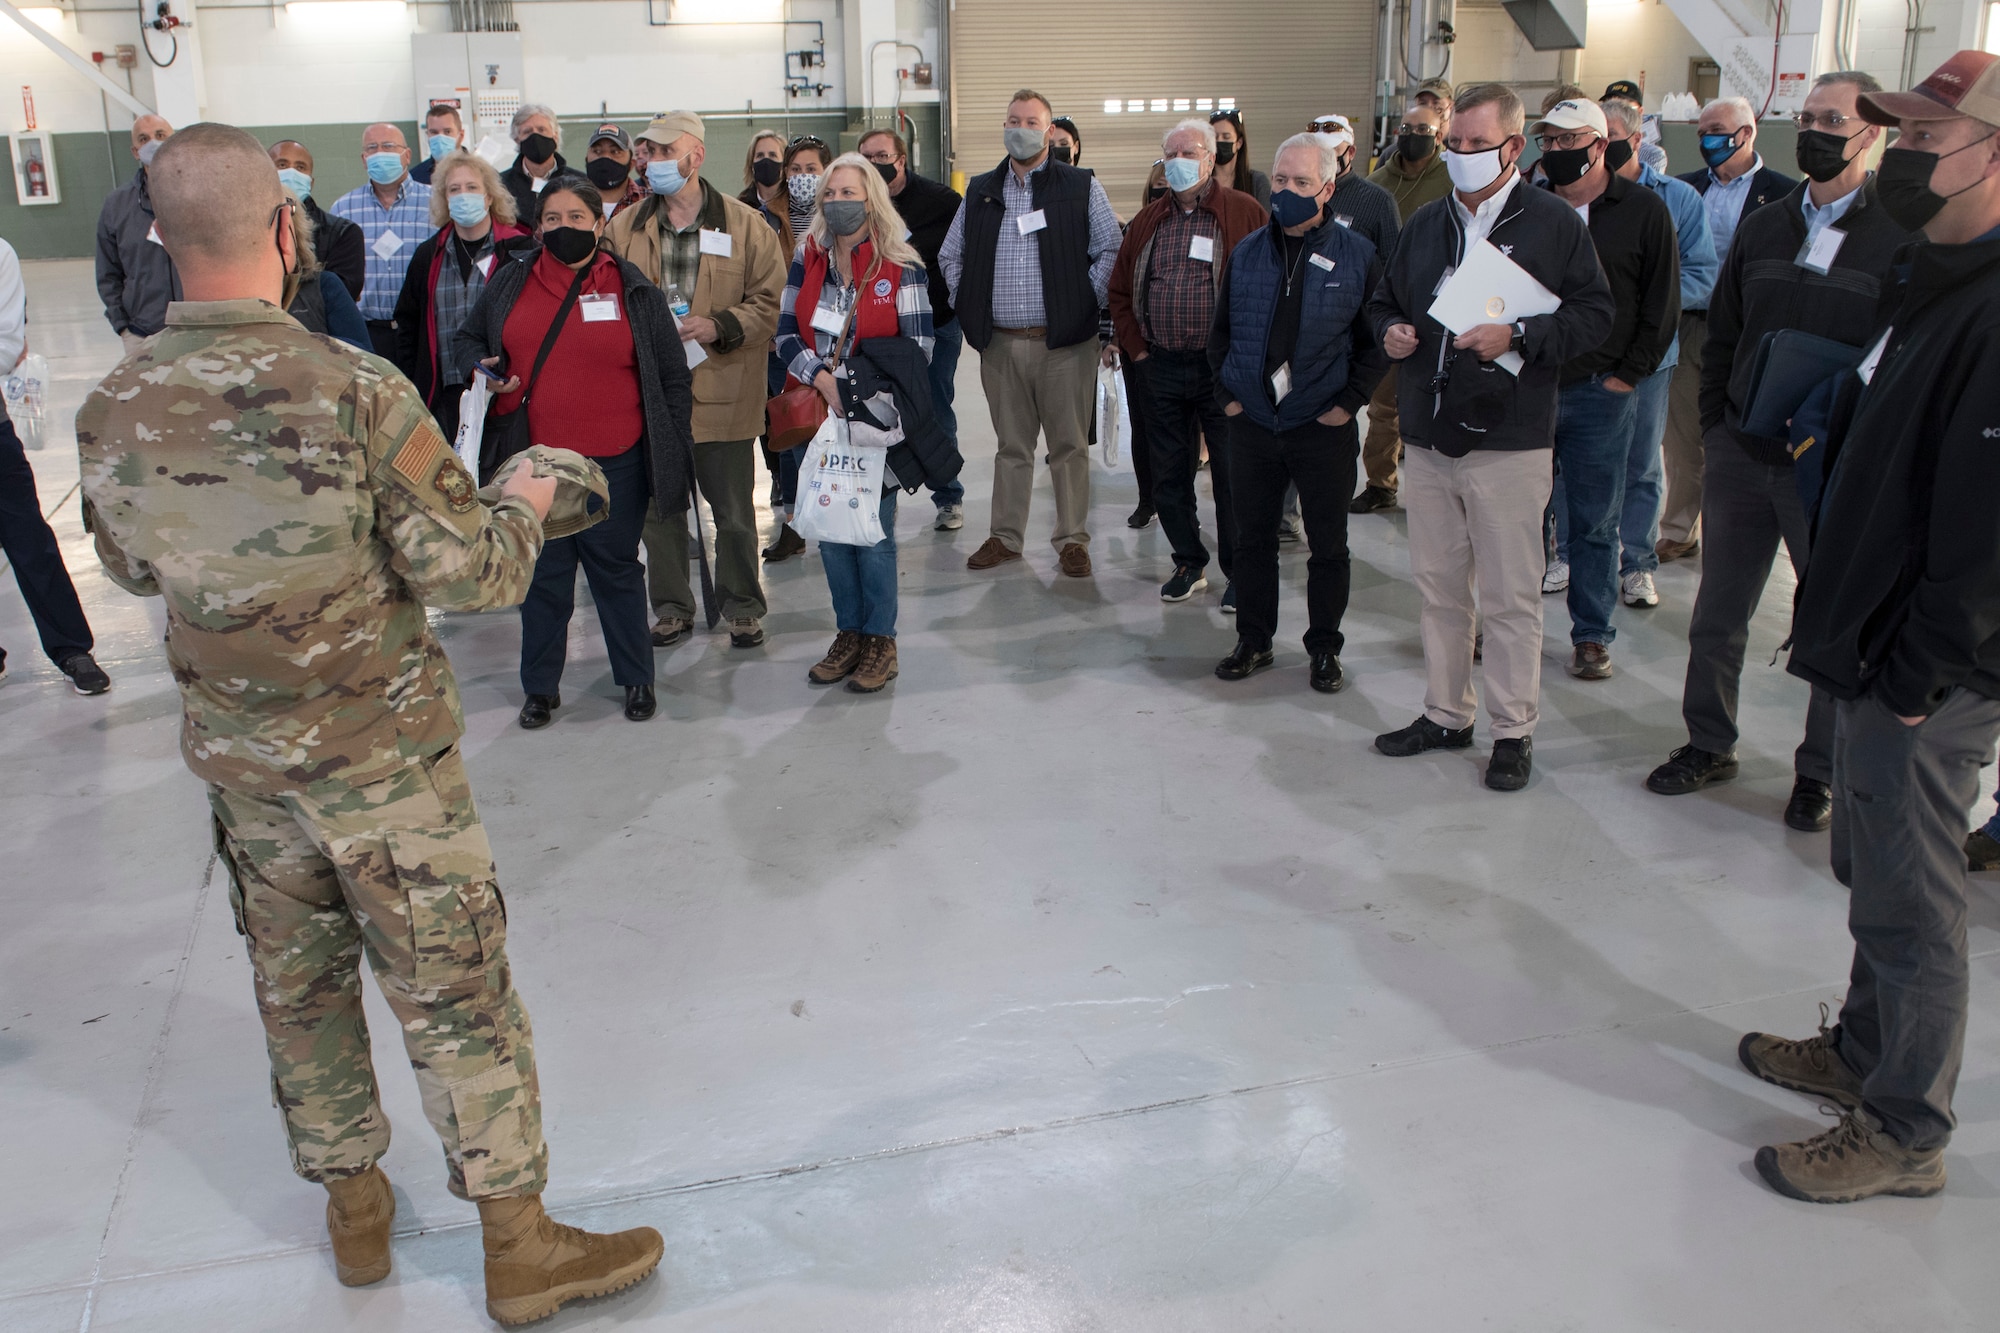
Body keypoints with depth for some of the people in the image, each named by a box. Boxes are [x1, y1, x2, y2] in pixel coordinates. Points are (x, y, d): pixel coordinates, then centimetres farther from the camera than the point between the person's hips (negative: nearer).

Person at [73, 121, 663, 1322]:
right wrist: (526, 504, 1)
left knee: (298, 985, 21)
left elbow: (132, 567, 10)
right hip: (383, 757, -5)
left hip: (239, 761, 5)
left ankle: (355, 1210, 39)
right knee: (456, 997, 7)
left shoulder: (113, 410, -7)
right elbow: (470, 572, -19)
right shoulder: (355, 393, -23)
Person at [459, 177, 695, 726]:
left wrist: (671, 449, -1)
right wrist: (485, 370, -3)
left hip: (615, 464, -2)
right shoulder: (509, 283, 6)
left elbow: (673, 376, 3)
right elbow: (468, 340, 20)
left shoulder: (635, 290, 1)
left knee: (616, 571, 11)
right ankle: (540, 687, 25)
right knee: (542, 574, 11)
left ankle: (636, 678, 26)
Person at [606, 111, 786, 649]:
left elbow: (770, 302, -2)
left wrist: (719, 326, -17)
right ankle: (672, 608, 25)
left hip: (723, 394, -2)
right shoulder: (624, 228, 7)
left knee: (734, 512, 6)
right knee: (660, 508, 10)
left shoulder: (745, 226, -1)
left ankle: (743, 609, 22)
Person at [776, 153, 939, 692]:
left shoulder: (900, 264, -2)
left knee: (873, 531, 0)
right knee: (829, 527, 8)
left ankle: (880, 642, 12)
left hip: (877, 418, -4)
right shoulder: (808, 259, 9)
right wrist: (823, 379, -13)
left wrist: (865, 388, -15)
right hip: (819, 414, 4)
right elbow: (786, 334, 4)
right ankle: (849, 633, 22)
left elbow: (916, 345, -5)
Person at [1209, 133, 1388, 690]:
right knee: (1252, 538, 11)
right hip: (1251, 426, 3)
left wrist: (1350, 401, -7)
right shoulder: (1246, 253, 6)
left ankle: (1325, 649, 21)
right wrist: (1228, 394, 5)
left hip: (1325, 430, -3)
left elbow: (1378, 338, 0)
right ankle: (1253, 641, 25)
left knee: (1328, 545, 7)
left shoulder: (1357, 256, -3)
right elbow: (1221, 331, 14)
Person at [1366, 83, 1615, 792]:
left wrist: (1519, 336, -19)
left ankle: (1514, 730, 12)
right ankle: (1446, 714, 26)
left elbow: (1595, 313, -6)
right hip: (1427, 438, 5)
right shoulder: (1426, 223, 13)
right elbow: (1384, 301, 23)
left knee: (1510, 595, 0)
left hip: (1509, 444, -5)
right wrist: (1391, 330, 1)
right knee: (1438, 586, 13)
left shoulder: (1554, 222, -3)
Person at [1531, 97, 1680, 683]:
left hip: (1600, 392, -1)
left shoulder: (1642, 210, 0)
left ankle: (1592, 635, 16)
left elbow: (1662, 304, 2)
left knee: (1595, 521, 6)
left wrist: (1628, 374, -3)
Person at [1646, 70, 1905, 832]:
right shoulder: (1761, 228, 10)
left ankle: (1821, 771, 22)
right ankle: (1709, 747, 28)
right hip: (1742, 456, 4)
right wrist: (1716, 428, 7)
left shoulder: (1902, 239, -6)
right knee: (1718, 618, 11)